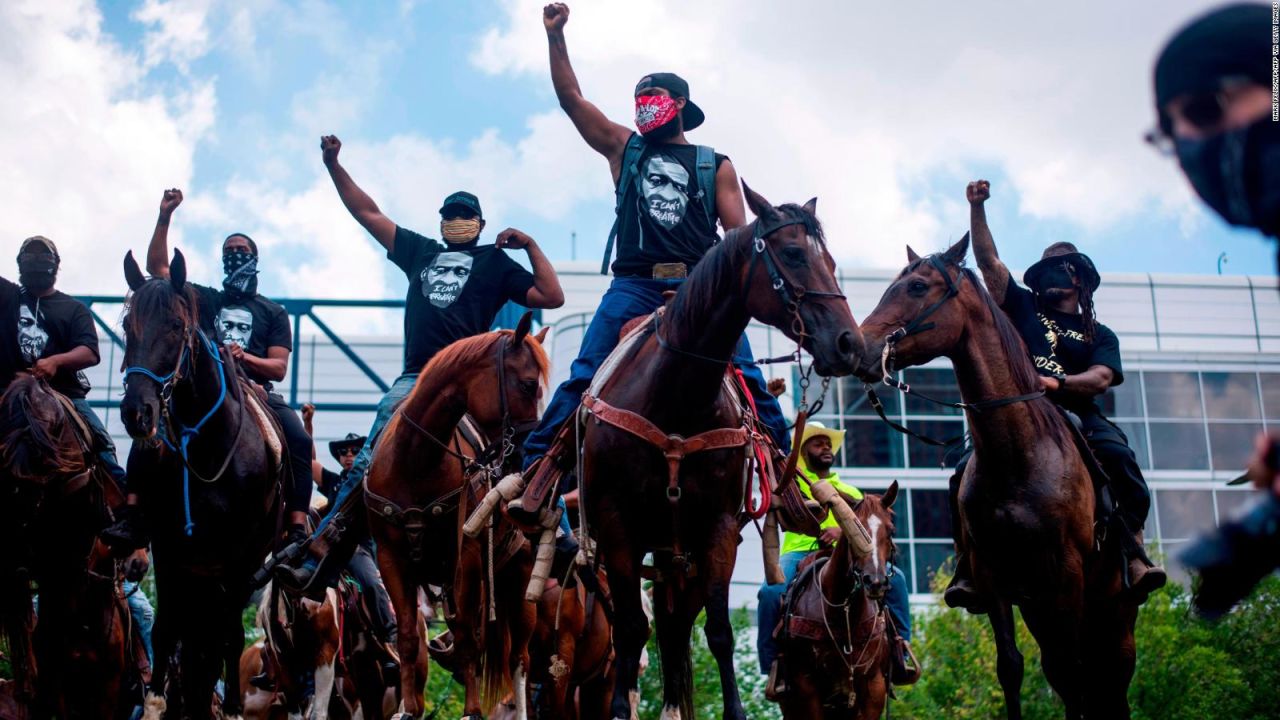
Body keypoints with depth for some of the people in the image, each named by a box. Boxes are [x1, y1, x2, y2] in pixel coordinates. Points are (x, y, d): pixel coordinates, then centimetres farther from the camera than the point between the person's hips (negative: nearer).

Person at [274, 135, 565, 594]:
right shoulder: (420, 252, 25)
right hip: (414, 379, 3)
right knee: (367, 466, -5)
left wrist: (530, 246, 4)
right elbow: (367, 213, 28)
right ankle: (316, 561, -8)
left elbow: (552, 297, 8)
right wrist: (333, 165, 24)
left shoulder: (496, 263, 16)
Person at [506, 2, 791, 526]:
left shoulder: (715, 165, 16)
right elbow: (570, 98, 13)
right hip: (634, 287, 1)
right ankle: (538, 476, -15)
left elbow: (738, 231, 8)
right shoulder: (624, 148, 19)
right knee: (583, 378, -12)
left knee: (747, 380, -11)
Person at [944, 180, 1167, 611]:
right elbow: (989, 261, 15)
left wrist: (1058, 383, -21)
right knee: (967, 475, -24)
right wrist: (977, 208, 7)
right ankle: (966, 565, -20)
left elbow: (1101, 378, 0)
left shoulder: (1099, 336, 20)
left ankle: (1134, 556, -32)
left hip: (1077, 415, 0)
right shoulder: (1024, 308, 23)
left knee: (1119, 456, -30)